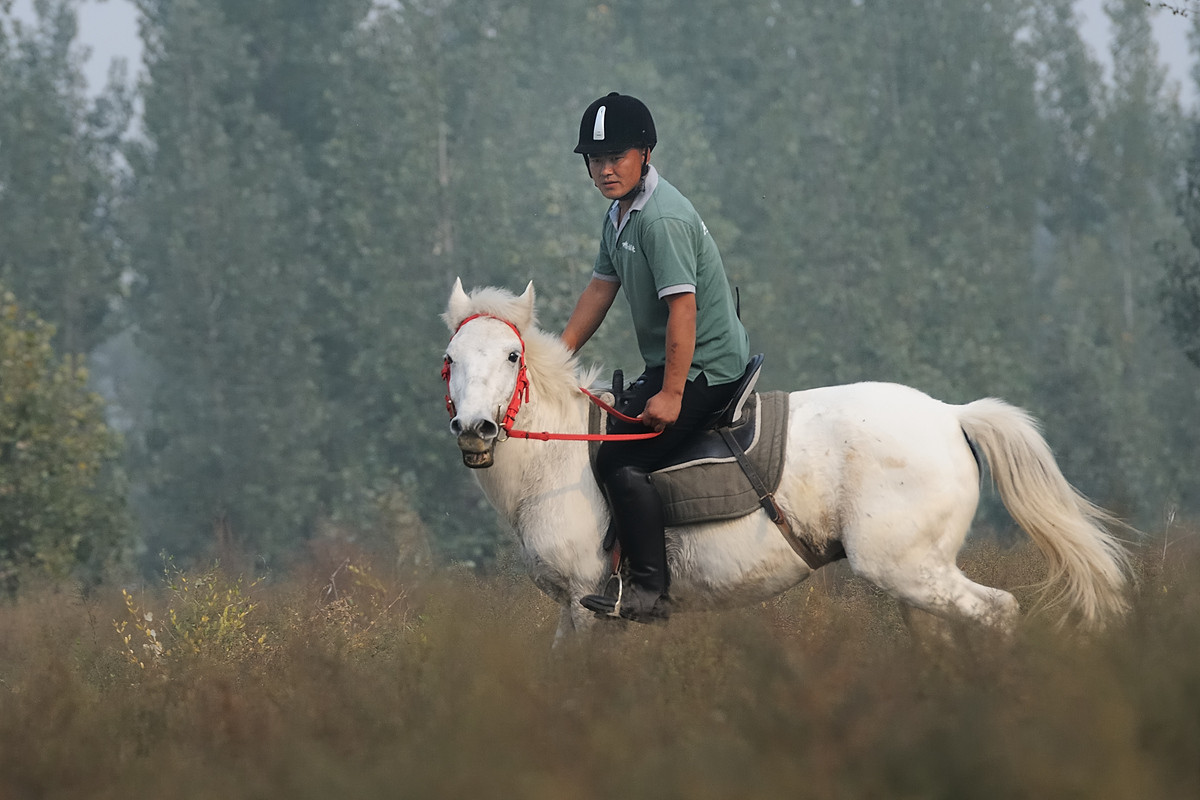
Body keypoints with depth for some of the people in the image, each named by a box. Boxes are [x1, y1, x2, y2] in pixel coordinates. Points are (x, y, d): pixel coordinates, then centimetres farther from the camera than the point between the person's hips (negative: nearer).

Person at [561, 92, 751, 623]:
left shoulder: (662, 218, -20)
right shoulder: (618, 214, 12)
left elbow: (682, 305, -25)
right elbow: (600, 289, 19)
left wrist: (671, 392, -25)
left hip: (704, 369, -11)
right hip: (668, 367, 11)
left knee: (622, 460, -19)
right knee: (602, 434, 20)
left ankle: (649, 592, -19)